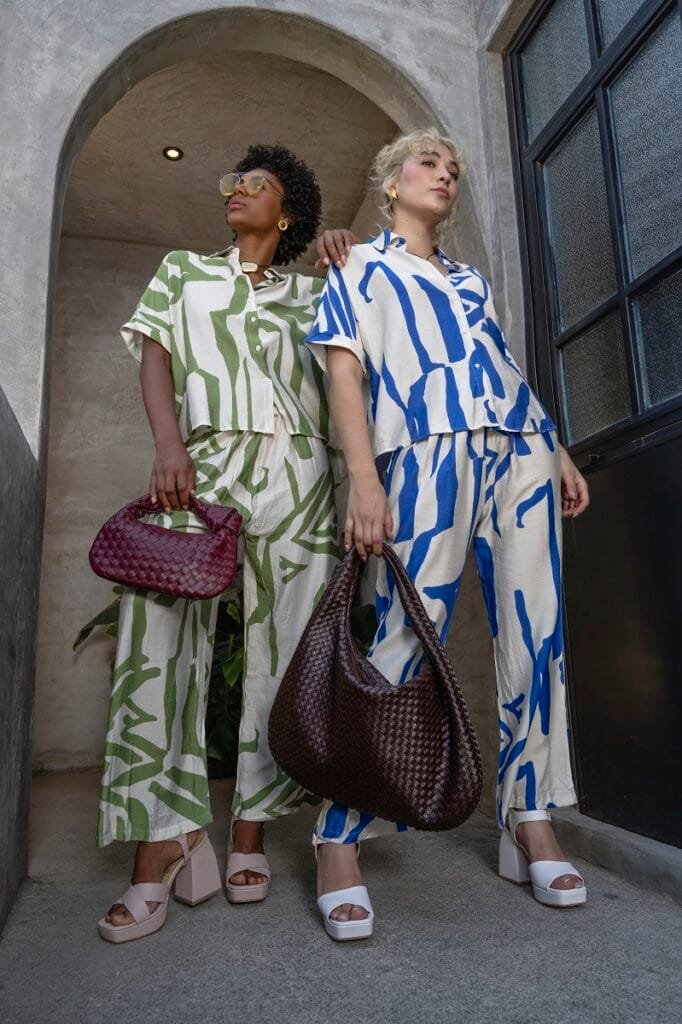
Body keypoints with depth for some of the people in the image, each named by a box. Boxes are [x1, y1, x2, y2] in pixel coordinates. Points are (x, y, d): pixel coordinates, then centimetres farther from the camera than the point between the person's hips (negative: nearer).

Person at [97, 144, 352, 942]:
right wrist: (169, 448, -9)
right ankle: (165, 840, -8)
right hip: (199, 461, 0)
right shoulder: (182, 270, 24)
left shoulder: (309, 291, 25)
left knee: (282, 646, -5)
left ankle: (249, 830, 6)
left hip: (294, 469, 1)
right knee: (161, 635, -13)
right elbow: (154, 358, 8)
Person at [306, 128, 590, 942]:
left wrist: (559, 451, 14)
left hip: (520, 452, 6)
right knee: (406, 637, -14)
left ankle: (529, 821, 12)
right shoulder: (359, 267, 15)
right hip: (428, 453, -6)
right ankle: (338, 839, -3)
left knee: (534, 637, 0)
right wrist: (364, 478, -14)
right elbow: (344, 369, 0)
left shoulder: (473, 281, 30)